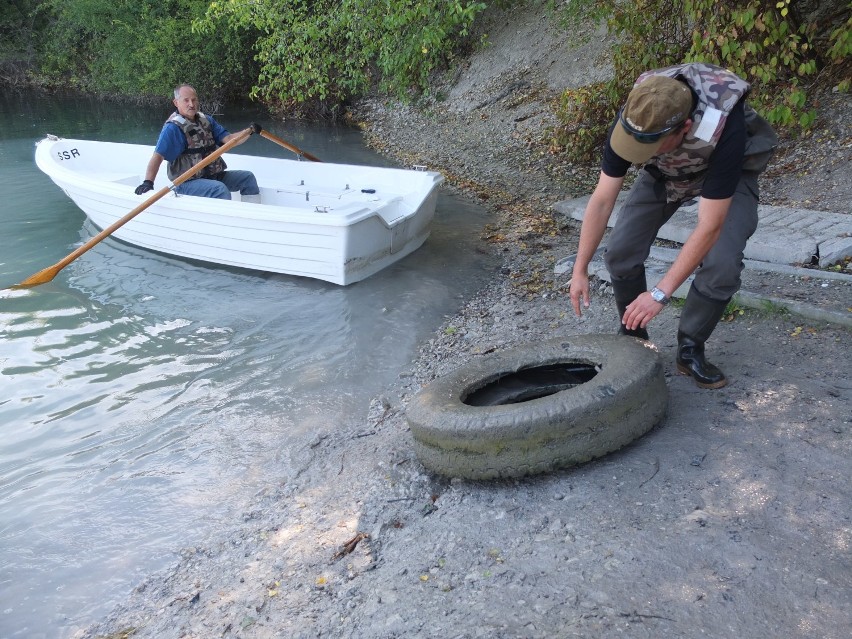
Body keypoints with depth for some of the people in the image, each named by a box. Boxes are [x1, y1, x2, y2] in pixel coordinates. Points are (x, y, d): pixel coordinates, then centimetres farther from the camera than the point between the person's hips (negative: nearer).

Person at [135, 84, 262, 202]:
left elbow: (228, 139, 3)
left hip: (213, 176, 8)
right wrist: (148, 182, -33)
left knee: (247, 177, 3)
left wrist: (249, 131, -14)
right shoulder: (173, 127, -12)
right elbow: (158, 156, -20)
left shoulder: (206, 120, 10)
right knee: (220, 189, -32)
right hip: (187, 183, -8)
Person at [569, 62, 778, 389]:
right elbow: (602, 199, -24)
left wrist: (660, 293, -38)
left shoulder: (724, 130, -44)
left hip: (728, 172, -3)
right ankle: (633, 337, 12)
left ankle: (690, 349, 0)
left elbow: (709, 227, -39)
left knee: (722, 264, -24)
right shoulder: (633, 119, -33)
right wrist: (579, 270, -23)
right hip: (666, 170, 3)